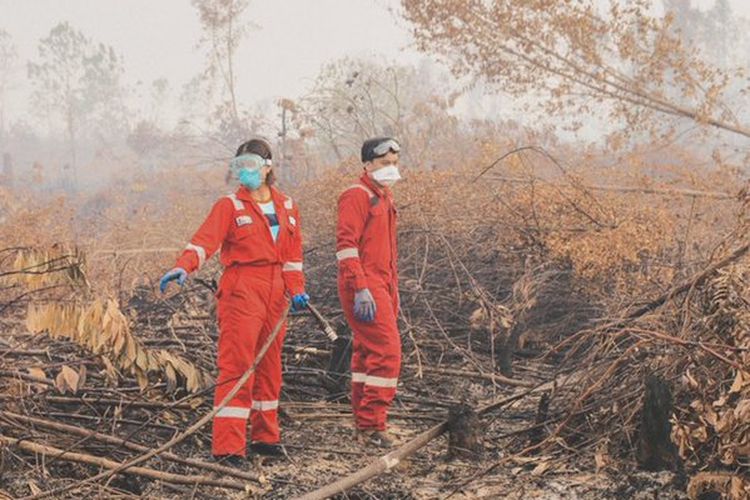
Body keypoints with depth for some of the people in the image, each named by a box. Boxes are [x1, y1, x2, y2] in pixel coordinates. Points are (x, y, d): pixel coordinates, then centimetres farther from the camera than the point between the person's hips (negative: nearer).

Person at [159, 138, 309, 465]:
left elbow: (293, 253, 16)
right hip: (241, 291, -5)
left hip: (275, 295, 5)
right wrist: (184, 266, -33)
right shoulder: (230, 206, -1)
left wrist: (296, 289, 4)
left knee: (269, 365, 13)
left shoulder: (287, 207, 14)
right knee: (236, 367, -11)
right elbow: (206, 239, -16)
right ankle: (228, 447, -13)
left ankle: (265, 437, 25)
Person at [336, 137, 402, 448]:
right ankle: (371, 424, -12)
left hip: (381, 287, 10)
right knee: (387, 351, -14)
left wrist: (394, 290, 23)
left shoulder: (384, 198, 19)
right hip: (364, 288, -10)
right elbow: (346, 244, -19)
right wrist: (361, 289, -25)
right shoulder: (357, 196, -11)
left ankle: (364, 424, 18)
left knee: (367, 353, 12)